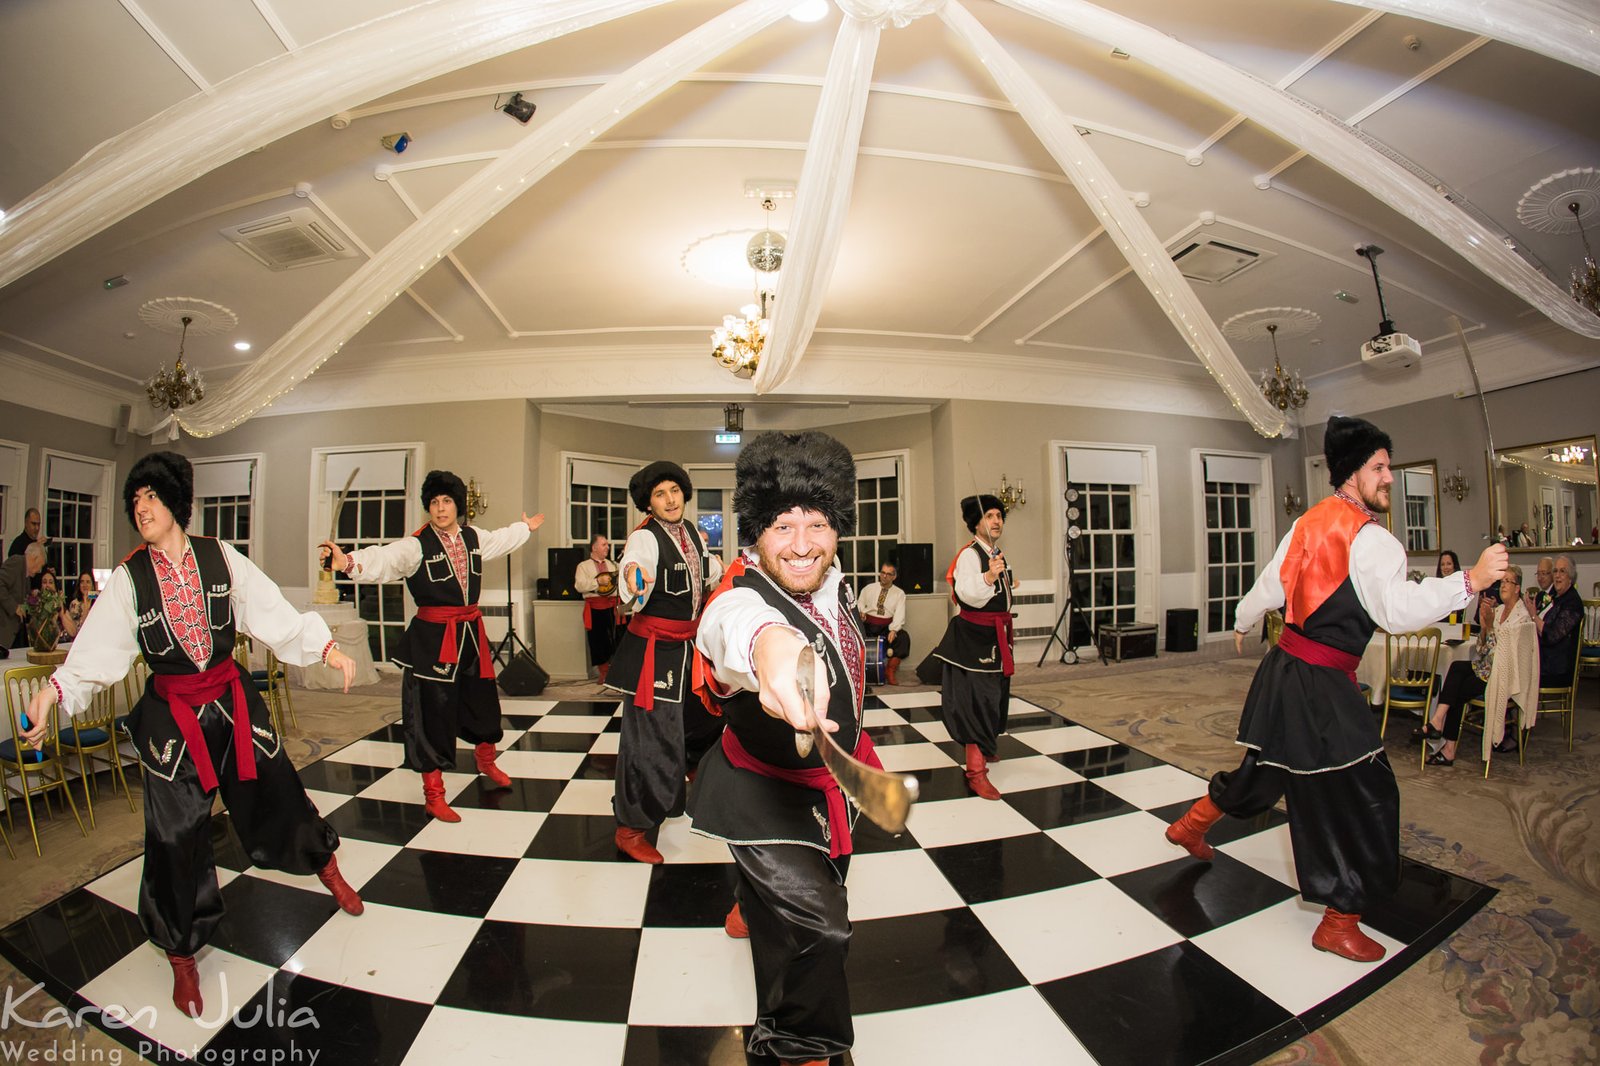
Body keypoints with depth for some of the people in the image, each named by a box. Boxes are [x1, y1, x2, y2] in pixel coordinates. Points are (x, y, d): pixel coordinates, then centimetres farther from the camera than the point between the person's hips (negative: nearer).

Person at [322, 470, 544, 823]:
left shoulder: (474, 538, 7)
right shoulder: (416, 545, -11)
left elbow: (501, 540, 28)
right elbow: (383, 559, -28)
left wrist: (526, 527, 44)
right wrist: (348, 561, -48)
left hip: (471, 634, 6)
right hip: (432, 639, -5)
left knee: (483, 701, 17)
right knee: (433, 713, 0)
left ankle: (485, 760, 45)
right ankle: (433, 795, 17)